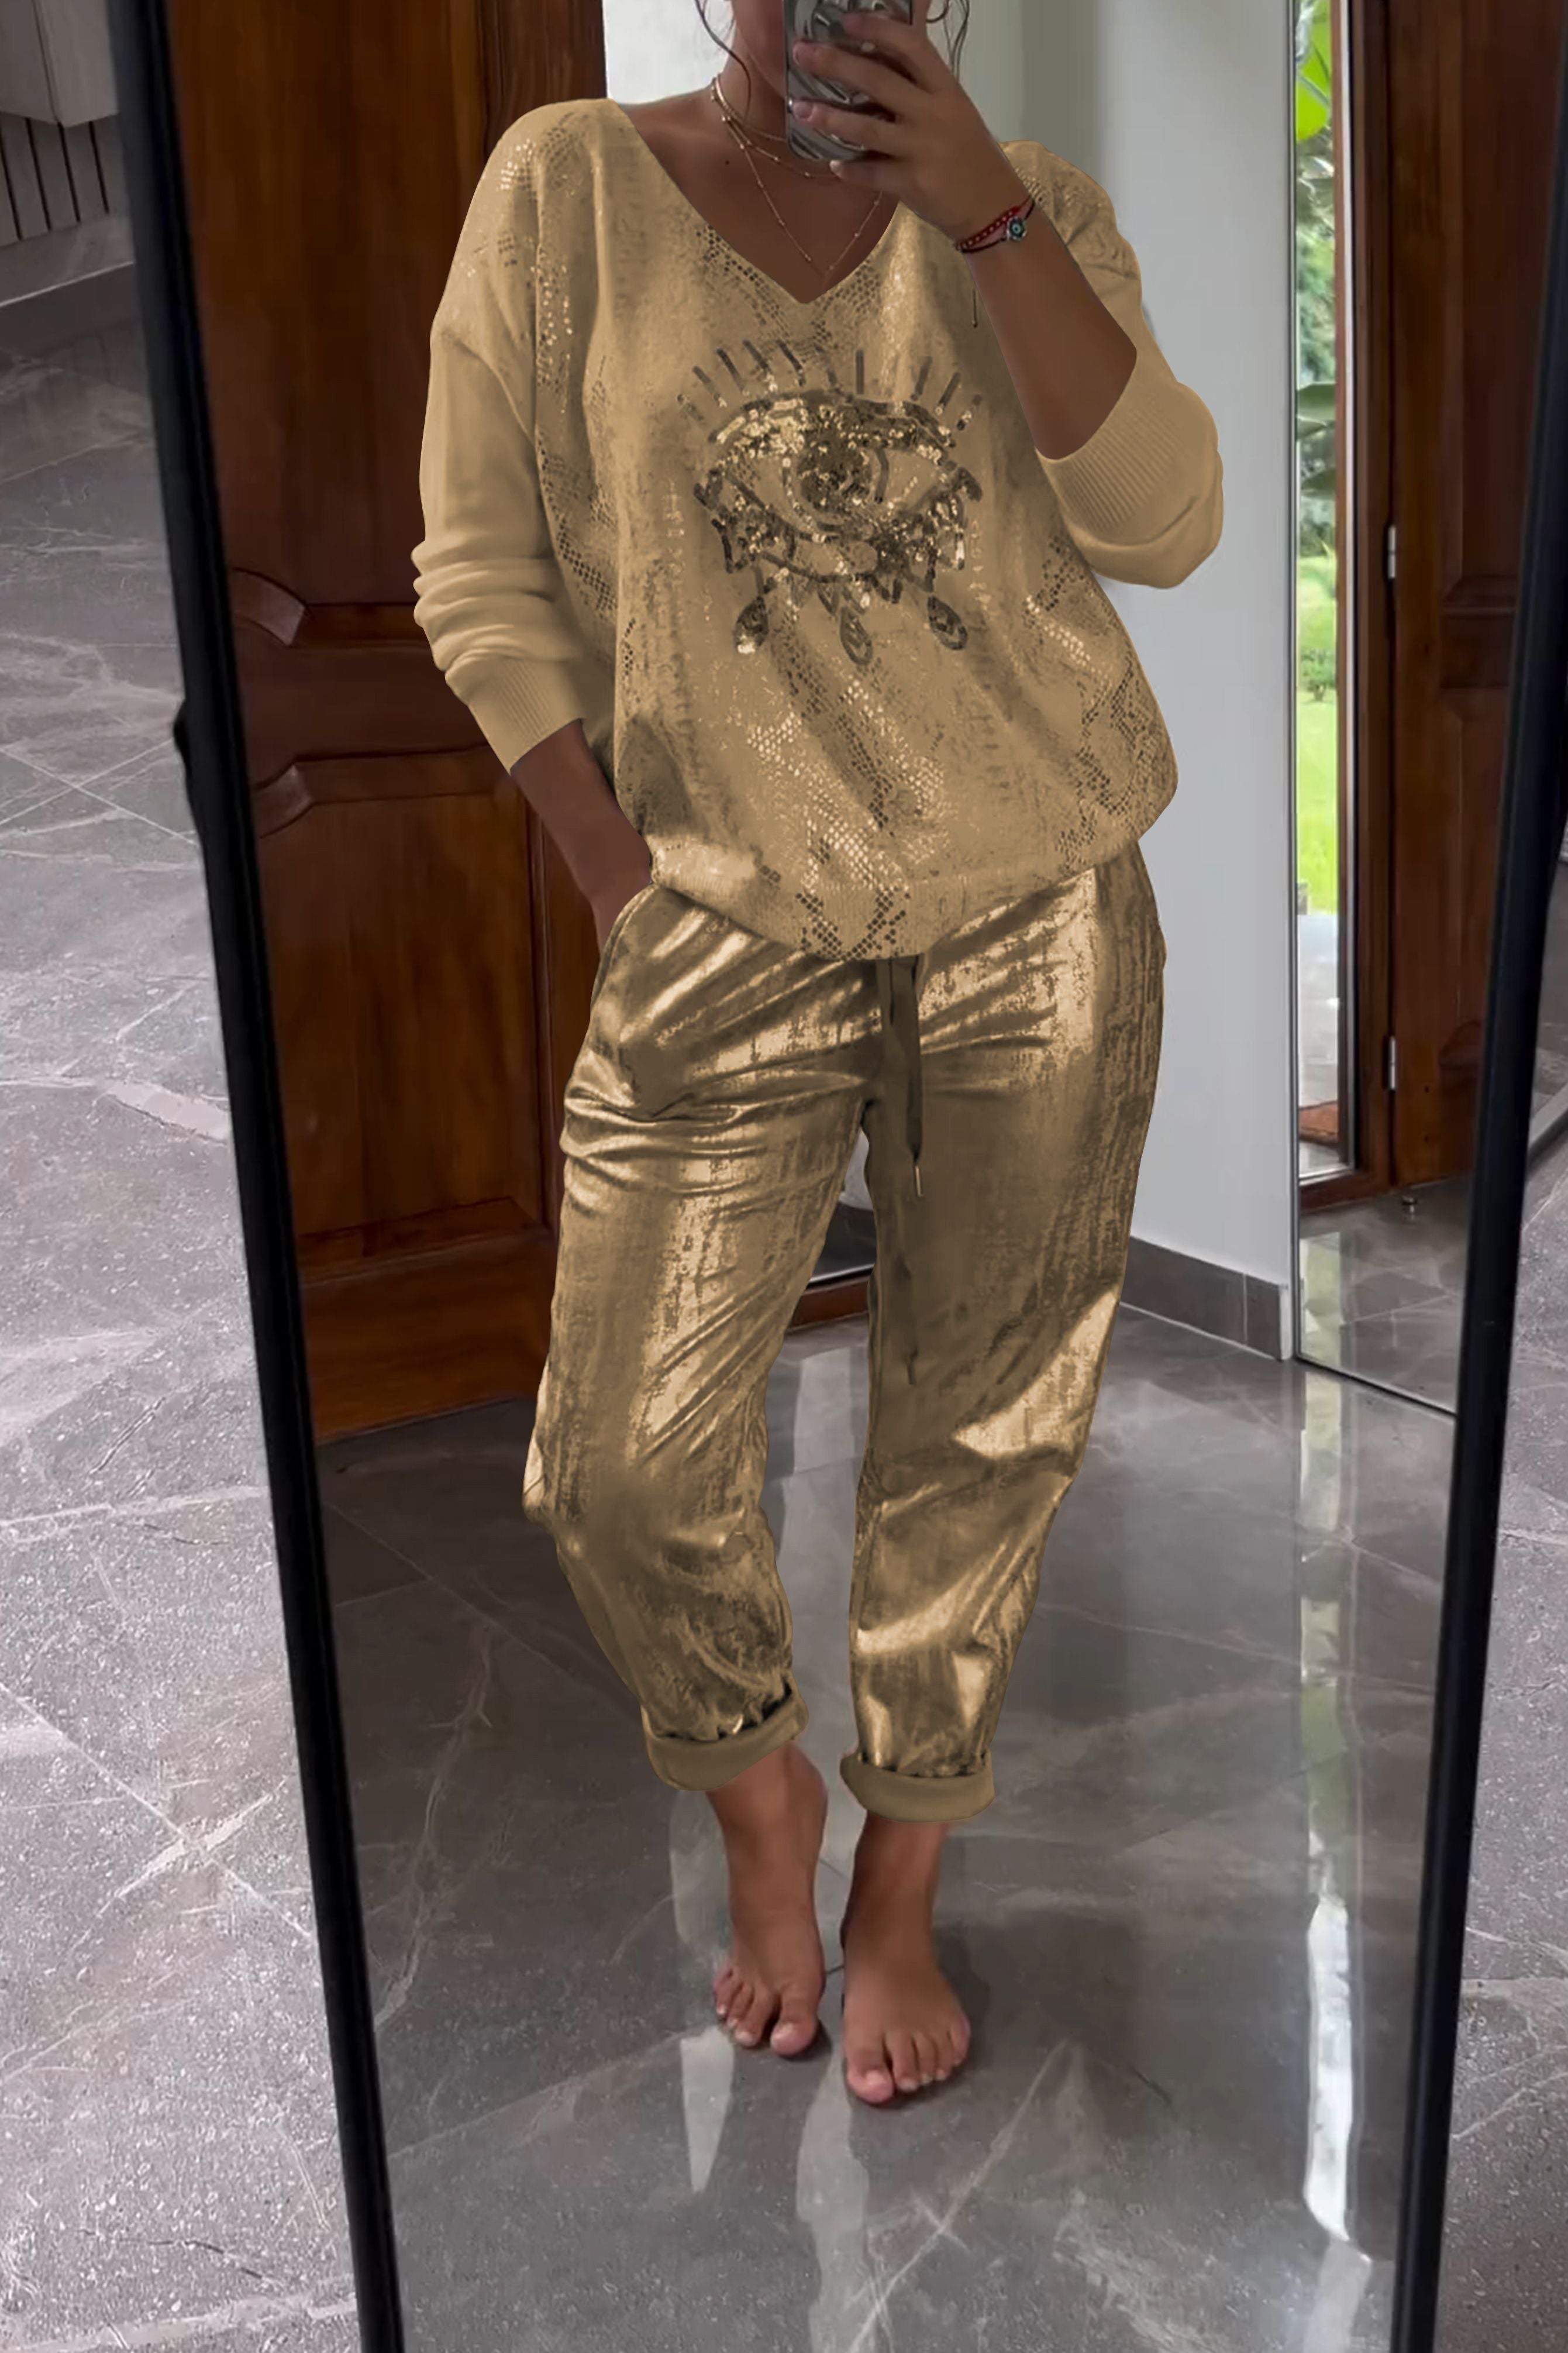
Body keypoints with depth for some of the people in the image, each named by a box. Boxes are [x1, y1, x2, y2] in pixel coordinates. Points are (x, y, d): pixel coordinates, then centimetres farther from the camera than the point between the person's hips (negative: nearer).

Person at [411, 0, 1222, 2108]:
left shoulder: (1036, 212, 6)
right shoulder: (570, 186, 2)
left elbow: (1164, 529, -8)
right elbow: (482, 571, 1)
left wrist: (985, 211, -14)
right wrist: (622, 880, -6)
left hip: (1042, 924, 2)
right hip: (728, 937, -1)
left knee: (980, 1445, 9)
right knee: (622, 1469, -3)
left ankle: (899, 1890, 33)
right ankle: (758, 1789, 31)